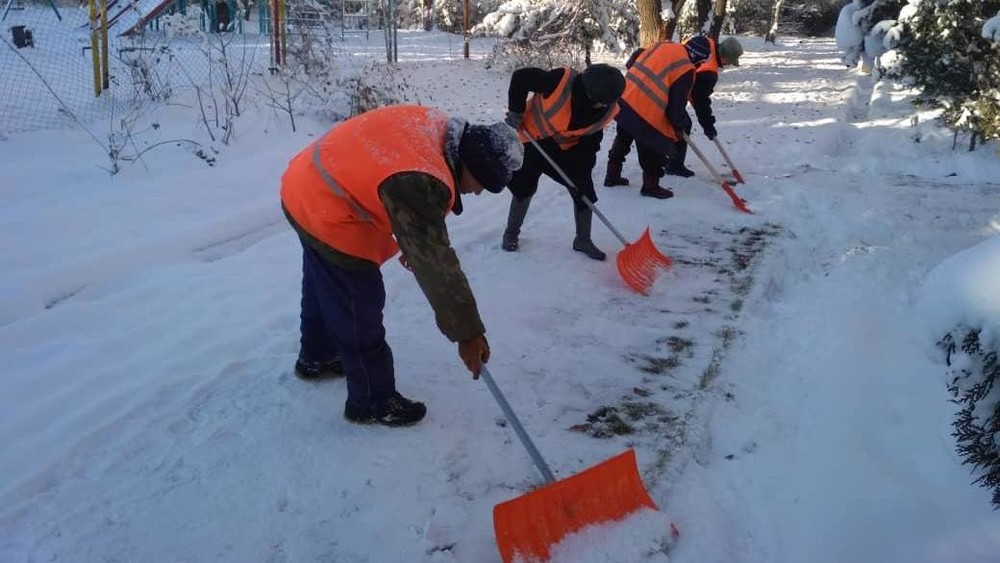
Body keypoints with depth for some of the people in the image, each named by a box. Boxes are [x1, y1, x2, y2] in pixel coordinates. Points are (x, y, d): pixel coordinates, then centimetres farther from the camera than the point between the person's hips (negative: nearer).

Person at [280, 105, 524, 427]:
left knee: (324, 286, 28)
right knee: (359, 310, 1)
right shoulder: (419, 181, -33)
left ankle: (315, 358, 51)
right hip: (327, 215, -10)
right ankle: (372, 401, 18)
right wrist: (467, 333, -27)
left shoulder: (435, 128, -6)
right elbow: (435, 262, -32)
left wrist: (411, 243, 17)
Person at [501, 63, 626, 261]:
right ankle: (511, 233, 28)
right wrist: (516, 111, -19)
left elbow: (592, 137, -7)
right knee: (524, 187, 6)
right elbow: (520, 78, -25)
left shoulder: (606, 110, -20)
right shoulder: (561, 80, -36)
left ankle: (583, 240, 17)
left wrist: (582, 166, -15)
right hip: (532, 137, -3)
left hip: (569, 148, 4)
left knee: (583, 190, -1)